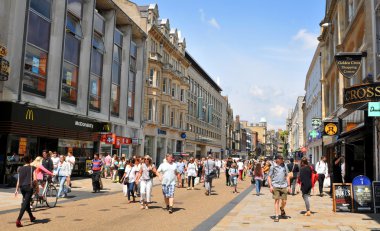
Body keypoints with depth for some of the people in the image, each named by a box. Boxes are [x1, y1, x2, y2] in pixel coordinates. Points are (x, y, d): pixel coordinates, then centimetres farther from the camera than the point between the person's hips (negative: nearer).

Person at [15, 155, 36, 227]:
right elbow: (35, 179, -9)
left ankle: (31, 217, 36)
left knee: (26, 202, 20)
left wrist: (17, 189, 16)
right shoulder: (32, 168, -1)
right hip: (29, 187, -5)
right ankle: (18, 220, -19)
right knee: (25, 204, -7)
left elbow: (18, 180, 10)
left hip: (22, 187, 5)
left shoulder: (20, 169, 11)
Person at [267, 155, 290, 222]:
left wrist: (289, 186, 10)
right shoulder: (273, 167, 1)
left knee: (284, 201, 5)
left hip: (284, 186, 3)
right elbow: (269, 177, 2)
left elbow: (287, 176, 16)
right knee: (276, 201, -2)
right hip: (275, 186, -3)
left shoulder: (284, 166, 10)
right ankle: (276, 216, 4)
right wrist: (270, 186, -7)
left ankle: (282, 209, 38)